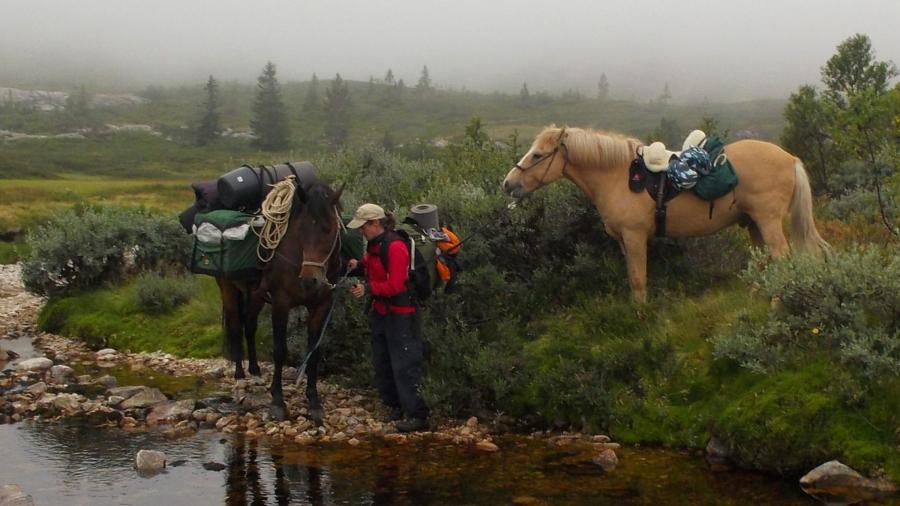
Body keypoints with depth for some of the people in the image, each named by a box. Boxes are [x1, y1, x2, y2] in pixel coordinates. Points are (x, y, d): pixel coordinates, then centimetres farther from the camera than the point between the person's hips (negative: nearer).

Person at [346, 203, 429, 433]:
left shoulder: (395, 246, -21)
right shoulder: (374, 244, 7)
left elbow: (395, 285, -24)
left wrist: (368, 289, -25)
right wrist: (359, 266, 2)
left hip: (401, 314, -10)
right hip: (380, 311, 10)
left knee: (405, 365, -7)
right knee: (382, 364, 16)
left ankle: (417, 415, -2)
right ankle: (395, 406, 28)